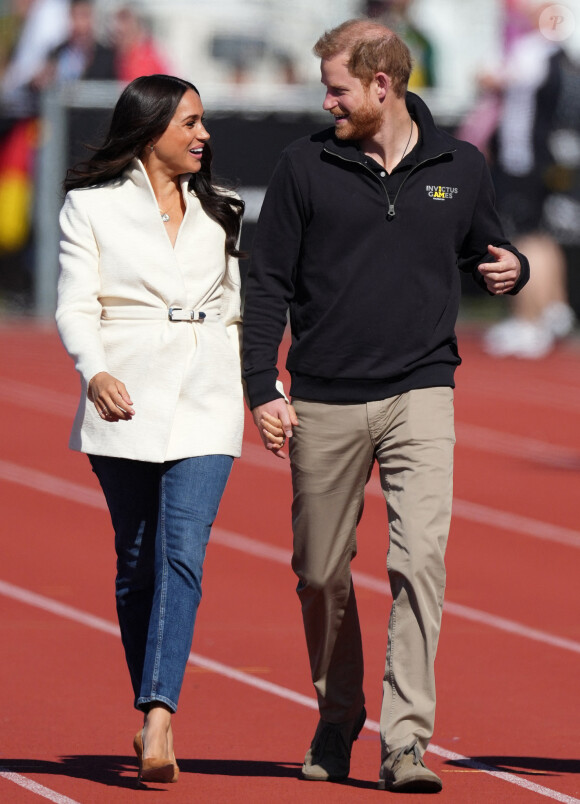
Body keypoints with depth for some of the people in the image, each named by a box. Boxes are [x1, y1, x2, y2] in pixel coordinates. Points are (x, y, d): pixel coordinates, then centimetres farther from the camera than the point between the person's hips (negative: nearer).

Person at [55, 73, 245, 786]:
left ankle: (157, 722, -24)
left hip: (205, 406, 2)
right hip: (125, 400, -1)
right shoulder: (92, 206, 4)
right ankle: (153, 717, 19)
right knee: (137, 562, 6)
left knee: (181, 554, -14)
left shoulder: (218, 213, 15)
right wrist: (95, 371, -23)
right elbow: (77, 306, -5)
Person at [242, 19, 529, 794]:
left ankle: (406, 741, -17)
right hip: (324, 403, 1)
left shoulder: (460, 168, 6)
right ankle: (337, 720, 30)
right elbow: (268, 284, 4)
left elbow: (485, 249, 21)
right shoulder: (306, 166, 2)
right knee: (321, 574, 8)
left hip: (420, 393, -1)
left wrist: (509, 268, -4)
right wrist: (262, 389, -3)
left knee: (421, 557, -16)